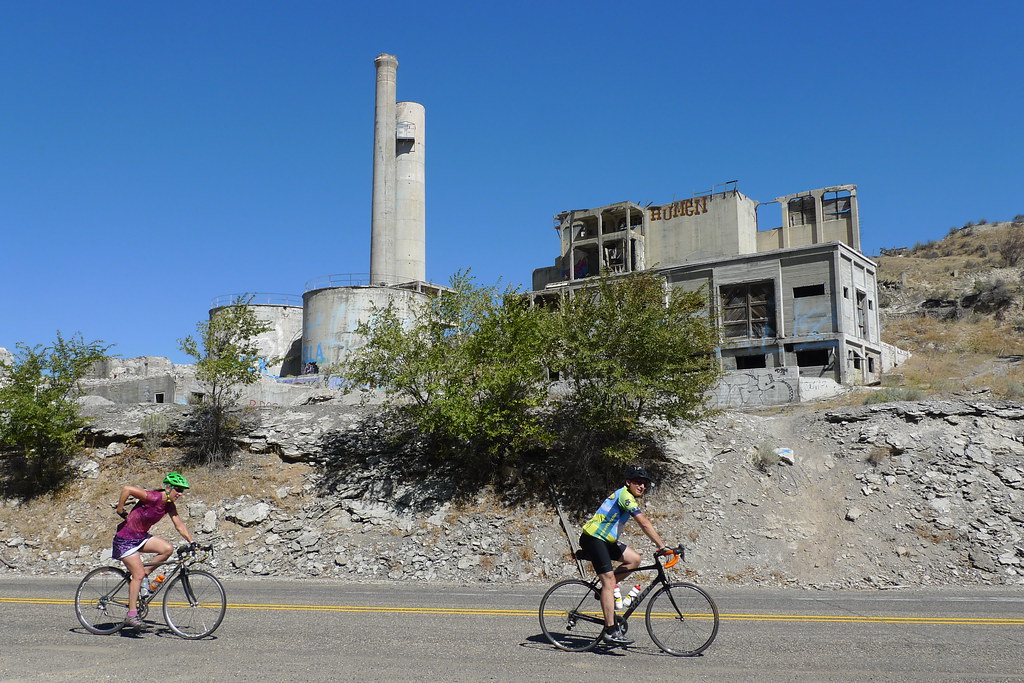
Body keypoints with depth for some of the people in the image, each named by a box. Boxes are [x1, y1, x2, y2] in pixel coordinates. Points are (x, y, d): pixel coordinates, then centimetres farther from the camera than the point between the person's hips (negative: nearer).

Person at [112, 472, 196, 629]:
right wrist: (120, 510, -17)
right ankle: (131, 615, -2)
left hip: (141, 537, 7)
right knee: (138, 575, -10)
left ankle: (145, 573, 7)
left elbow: (180, 525, 4)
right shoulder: (153, 497, -25)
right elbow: (127, 489, -28)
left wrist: (192, 542, -5)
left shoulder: (169, 506, -1)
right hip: (125, 539, -7)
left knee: (168, 549, -14)